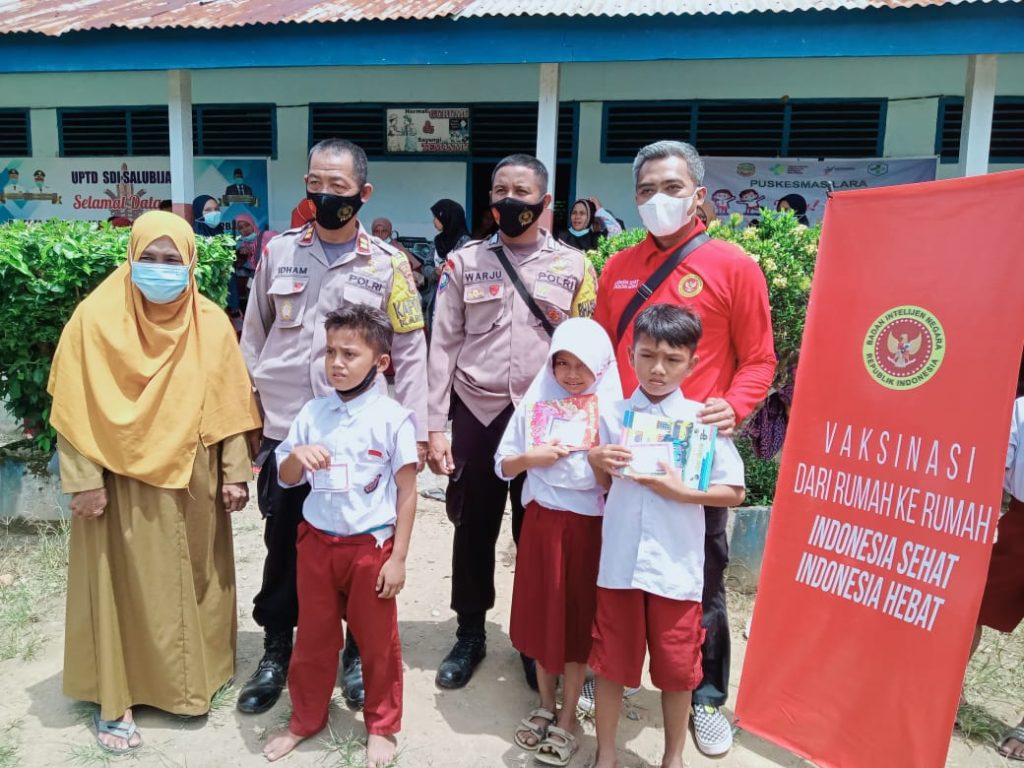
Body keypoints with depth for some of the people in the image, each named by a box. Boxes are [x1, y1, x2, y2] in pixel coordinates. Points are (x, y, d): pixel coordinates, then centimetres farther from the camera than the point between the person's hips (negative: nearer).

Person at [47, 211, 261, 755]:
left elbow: (229, 405, 2)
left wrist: (234, 474, 1)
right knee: (124, 585, 7)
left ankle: (193, 677, 33)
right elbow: (76, 409, -8)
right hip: (123, 481, -3)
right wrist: (84, 480, -10)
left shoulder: (211, 323, -2)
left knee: (195, 580, 14)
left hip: (192, 480, 3)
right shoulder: (96, 318, -10)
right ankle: (114, 700, 21)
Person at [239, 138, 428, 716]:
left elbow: (410, 352, -1)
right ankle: (277, 650, 31)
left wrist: (417, 429, -5)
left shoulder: (388, 264, -2)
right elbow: (254, 336, 11)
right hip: (283, 429, 2)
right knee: (283, 543, 12)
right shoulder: (279, 251, 4)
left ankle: (358, 653, 28)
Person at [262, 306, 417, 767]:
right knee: (313, 636, 18)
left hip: (371, 546, -3)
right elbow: (285, 479, 8)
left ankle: (380, 727, 31)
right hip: (317, 542, 4)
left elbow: (407, 493, -8)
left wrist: (398, 558, -10)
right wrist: (297, 456, -15)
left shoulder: (393, 418, -11)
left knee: (377, 641, 11)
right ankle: (305, 720, 38)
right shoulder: (313, 413, 0)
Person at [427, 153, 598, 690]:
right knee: (473, 530, 11)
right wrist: (435, 428, -3)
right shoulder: (464, 262, 4)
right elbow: (442, 346, 2)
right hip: (476, 415, 1)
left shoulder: (573, 266, 3)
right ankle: (469, 635, 29)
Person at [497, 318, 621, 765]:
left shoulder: (611, 412, -5)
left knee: (577, 620, 7)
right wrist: (531, 457, -13)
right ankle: (545, 706, 32)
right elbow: (503, 466, 5)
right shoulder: (535, 403, 1)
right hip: (541, 522, 3)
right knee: (541, 614, 12)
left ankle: (567, 719, 22)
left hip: (587, 526, -2)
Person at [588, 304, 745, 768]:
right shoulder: (612, 416, 1)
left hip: (676, 567, -1)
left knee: (676, 670, 12)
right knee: (609, 663, 13)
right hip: (618, 562, 2)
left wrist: (681, 492, -14)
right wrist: (596, 462, -11)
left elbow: (734, 492, -2)